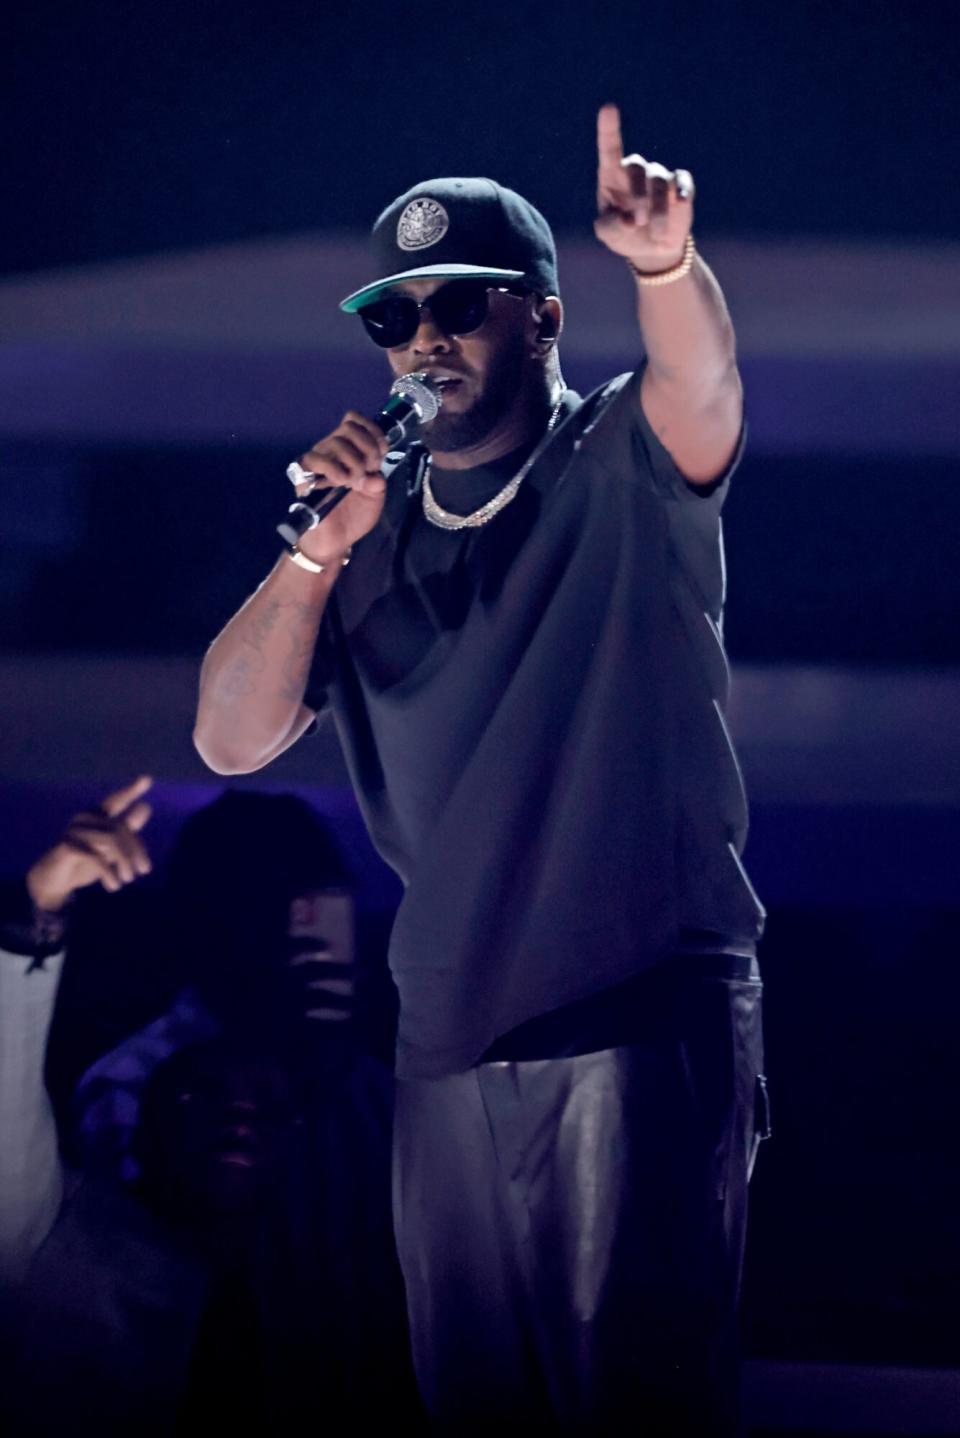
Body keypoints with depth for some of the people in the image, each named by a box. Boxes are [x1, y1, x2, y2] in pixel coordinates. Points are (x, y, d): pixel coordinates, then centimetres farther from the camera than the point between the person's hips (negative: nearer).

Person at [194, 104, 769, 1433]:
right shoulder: (374, 535, 12)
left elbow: (701, 385, -25)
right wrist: (322, 547, -11)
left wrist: (666, 263, -47)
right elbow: (232, 740, 3)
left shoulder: (620, 474, -1)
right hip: (449, 1047, 5)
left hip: (643, 1028, -5)